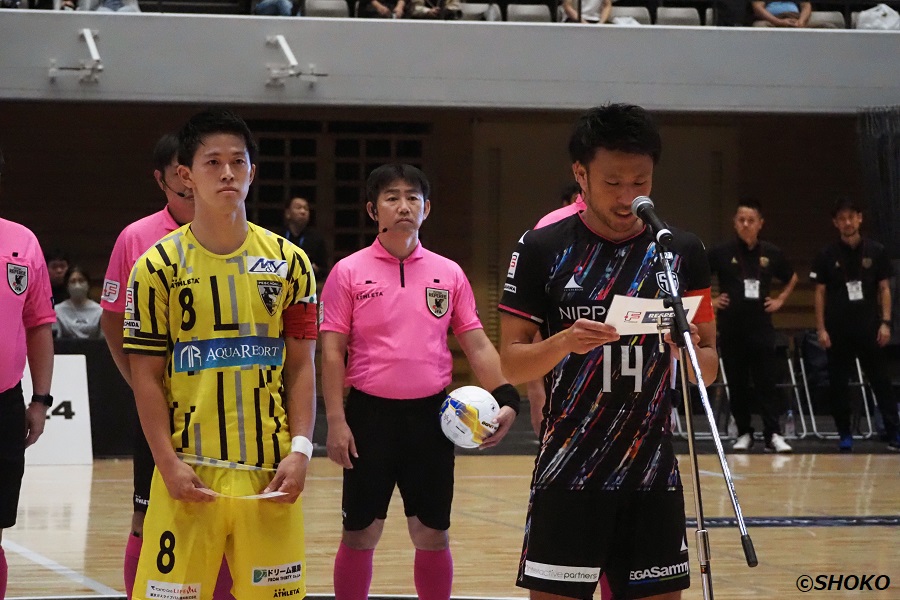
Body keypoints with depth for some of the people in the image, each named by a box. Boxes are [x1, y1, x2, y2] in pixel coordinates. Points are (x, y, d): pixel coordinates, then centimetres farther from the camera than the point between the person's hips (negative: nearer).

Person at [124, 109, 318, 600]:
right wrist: (168, 464, -10)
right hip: (190, 473, -2)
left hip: (270, 473, 2)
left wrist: (300, 449, -4)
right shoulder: (159, 267, 0)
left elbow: (301, 366, 8)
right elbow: (146, 376, -1)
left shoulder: (288, 262, 7)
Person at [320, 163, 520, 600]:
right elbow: (332, 351, -2)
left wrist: (504, 398, -6)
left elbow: (476, 343, 8)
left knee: (433, 535, 6)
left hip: (430, 415, 2)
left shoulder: (449, 273, 7)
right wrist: (336, 421, -9)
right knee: (360, 535, 4)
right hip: (370, 413, -2)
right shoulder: (349, 273, 0)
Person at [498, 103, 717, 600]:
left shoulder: (681, 252, 5)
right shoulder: (542, 250, -3)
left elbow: (709, 367, 9)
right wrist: (565, 342, -21)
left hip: (654, 476, 3)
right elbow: (512, 363, -2)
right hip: (568, 476, -3)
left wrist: (689, 351, -13)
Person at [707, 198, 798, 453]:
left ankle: (773, 434, -4)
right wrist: (709, 301, 1)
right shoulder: (721, 253, -2)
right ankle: (744, 433, 14)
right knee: (737, 384, 5)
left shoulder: (771, 253, 4)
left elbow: (792, 278, 21)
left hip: (761, 327, 0)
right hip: (731, 328, 0)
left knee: (766, 382, -4)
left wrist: (780, 300, 9)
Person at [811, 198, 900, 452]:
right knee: (838, 384, 3)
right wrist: (821, 329, -2)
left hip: (869, 327, -1)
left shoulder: (876, 252, 2)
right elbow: (820, 293, 4)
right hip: (838, 330, 1)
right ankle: (844, 435, 12)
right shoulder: (826, 256, 2)